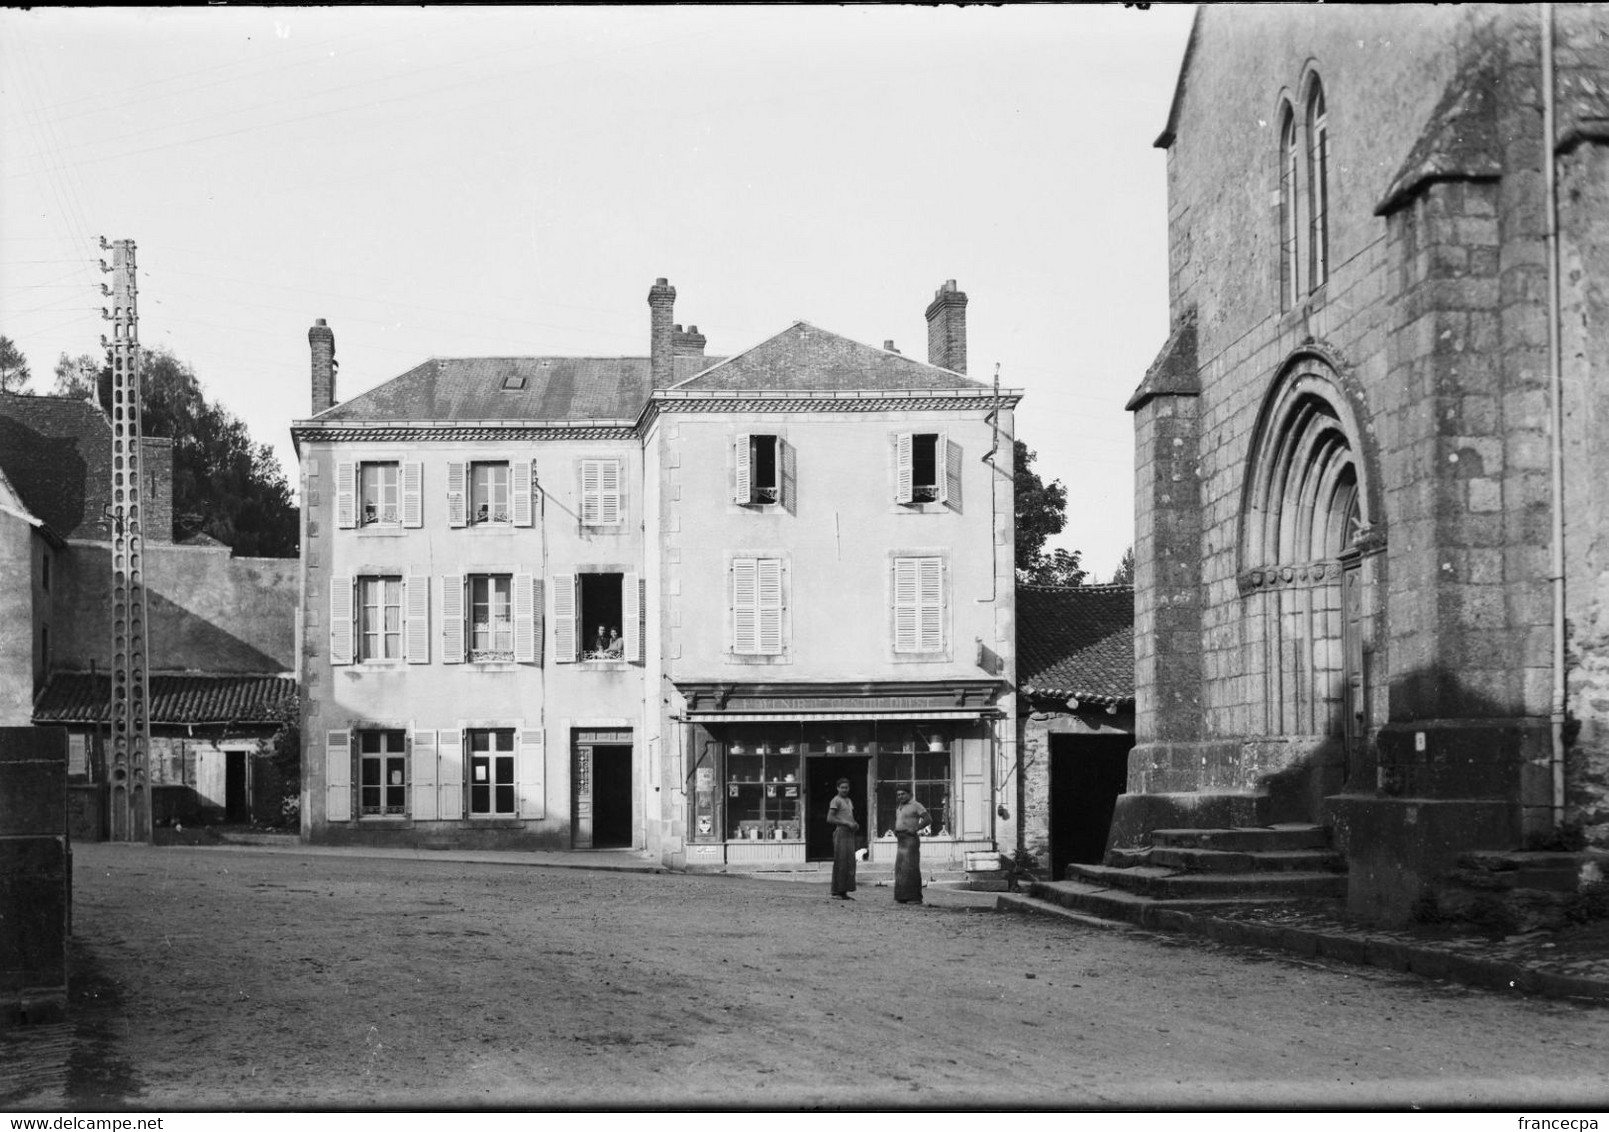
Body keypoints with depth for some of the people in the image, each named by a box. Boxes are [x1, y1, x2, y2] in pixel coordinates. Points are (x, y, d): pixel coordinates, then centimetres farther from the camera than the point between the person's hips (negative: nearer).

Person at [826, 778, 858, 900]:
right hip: (840, 832, -8)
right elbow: (830, 819, -15)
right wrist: (847, 823, -17)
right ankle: (836, 892, -8)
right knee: (840, 863, -10)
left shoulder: (849, 801, 21)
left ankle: (844, 892, 6)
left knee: (849, 863, 5)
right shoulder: (836, 801, -6)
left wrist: (855, 824, 5)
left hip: (850, 834, 8)